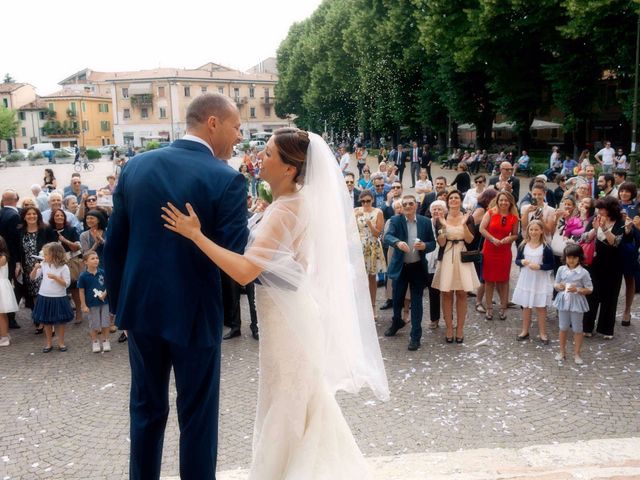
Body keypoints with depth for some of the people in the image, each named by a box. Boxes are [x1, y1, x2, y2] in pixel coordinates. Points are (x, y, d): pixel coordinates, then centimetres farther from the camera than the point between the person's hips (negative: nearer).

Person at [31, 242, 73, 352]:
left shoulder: (63, 267, -12)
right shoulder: (43, 264, 0)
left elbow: (66, 284, -13)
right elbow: (32, 277, 4)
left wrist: (55, 277, -25)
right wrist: (35, 268, -14)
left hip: (59, 298, -4)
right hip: (44, 297, 4)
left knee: (60, 321, 8)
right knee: (46, 322, 12)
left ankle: (61, 343, 22)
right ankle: (49, 343, 25)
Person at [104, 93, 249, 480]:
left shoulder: (135, 167, 1)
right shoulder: (227, 179, -15)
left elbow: (114, 245, 4)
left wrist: (119, 303, 15)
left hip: (140, 308, 5)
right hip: (194, 314, -5)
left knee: (147, 408, 19)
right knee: (198, 415, 11)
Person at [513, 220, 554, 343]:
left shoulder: (546, 248, -9)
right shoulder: (523, 245, 0)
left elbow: (551, 265, -7)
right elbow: (517, 260, 7)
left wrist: (539, 266, -21)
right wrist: (521, 261, -14)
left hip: (540, 281, -3)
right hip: (526, 279, 3)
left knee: (541, 307, 3)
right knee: (526, 306, 13)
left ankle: (543, 333, 14)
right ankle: (525, 331, 26)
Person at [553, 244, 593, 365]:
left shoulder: (583, 272, -11)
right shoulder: (561, 270, -1)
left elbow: (589, 290, -6)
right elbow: (555, 284, 9)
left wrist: (577, 289, -21)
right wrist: (558, 286, -14)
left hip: (577, 303, -3)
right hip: (563, 302, 3)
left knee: (577, 329, 8)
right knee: (563, 328, 14)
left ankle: (576, 354, 21)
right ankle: (562, 351, 28)